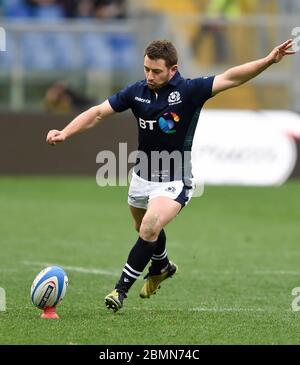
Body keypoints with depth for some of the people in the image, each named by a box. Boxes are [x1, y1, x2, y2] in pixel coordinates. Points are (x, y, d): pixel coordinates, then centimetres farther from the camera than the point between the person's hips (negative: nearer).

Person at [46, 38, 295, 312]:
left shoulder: (189, 91, -18)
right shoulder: (137, 92, -7)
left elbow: (230, 78, -27)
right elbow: (98, 113, -1)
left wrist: (268, 61, -39)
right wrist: (64, 133, -12)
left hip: (174, 181, -5)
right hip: (142, 177, 5)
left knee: (149, 229, -23)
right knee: (145, 229, 25)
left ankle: (121, 289, -12)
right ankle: (161, 267, 56)